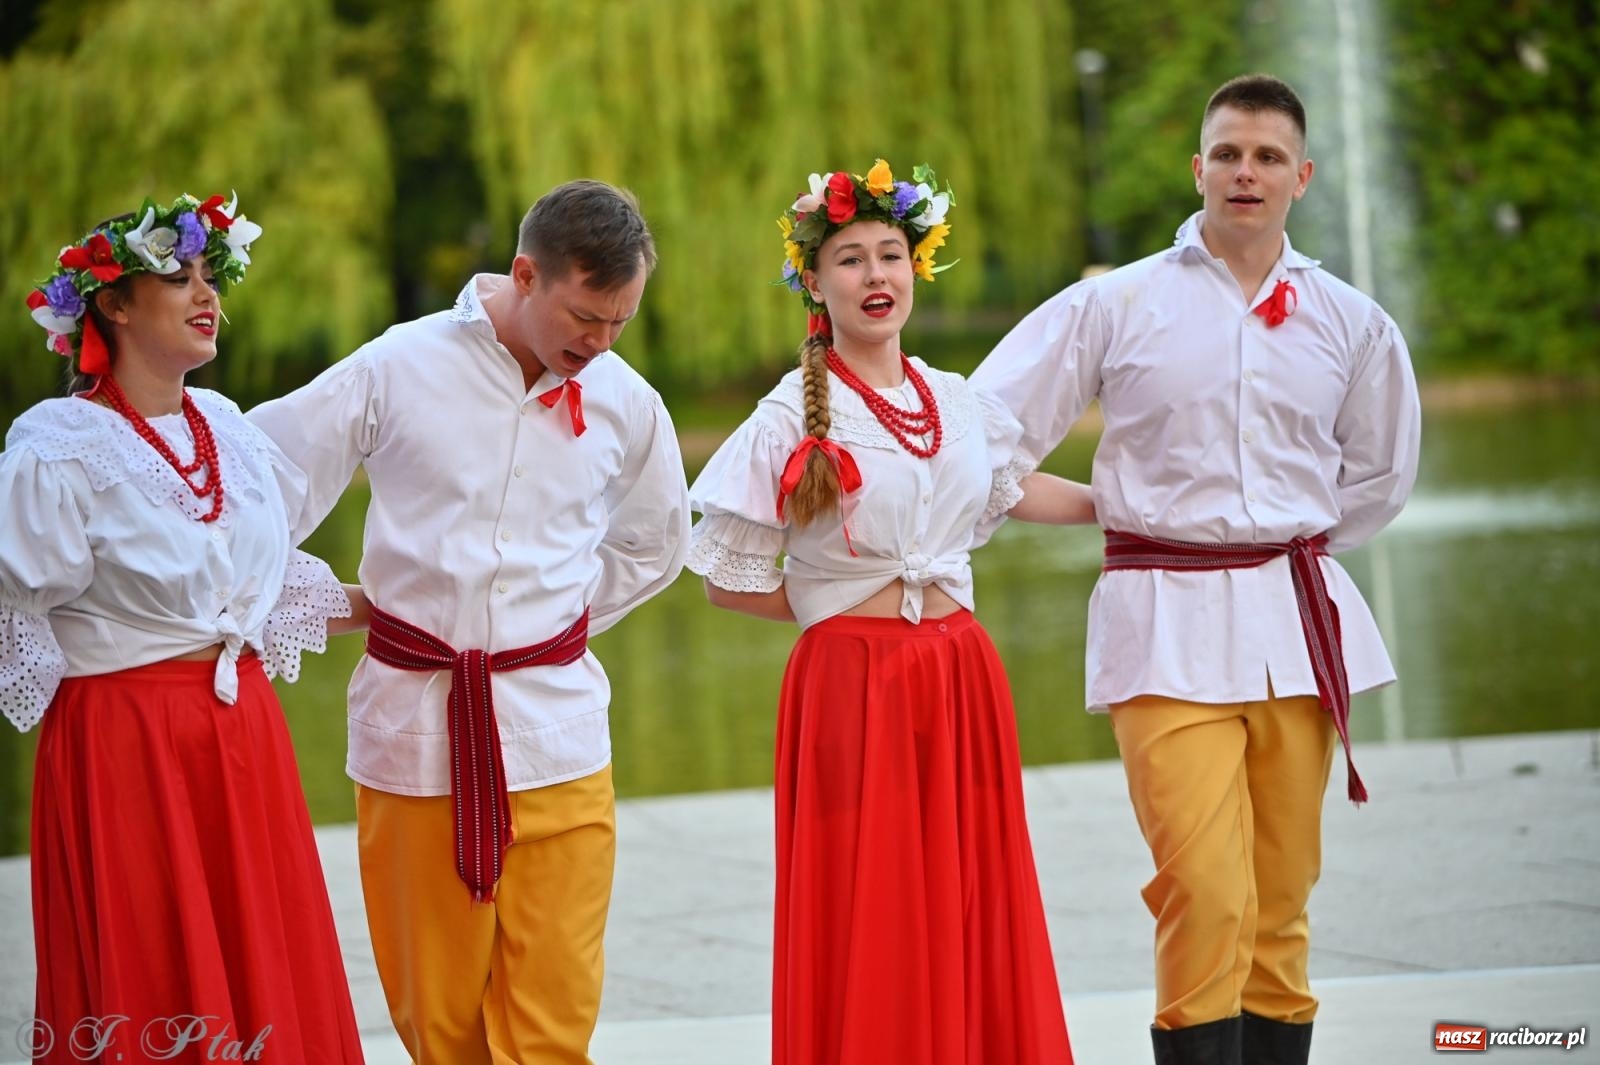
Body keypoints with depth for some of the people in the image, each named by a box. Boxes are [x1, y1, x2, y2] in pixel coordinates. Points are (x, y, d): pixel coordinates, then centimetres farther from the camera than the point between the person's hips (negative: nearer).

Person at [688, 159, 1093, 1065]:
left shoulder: (960, 404, 8)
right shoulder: (793, 420, -7)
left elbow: (1011, 486, 29)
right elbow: (732, 581, -4)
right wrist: (837, 604, 3)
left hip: (962, 677, 5)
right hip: (853, 681, -5)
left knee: (971, 911, 5)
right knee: (869, 929, -5)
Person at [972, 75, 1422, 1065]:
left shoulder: (1352, 322, 10)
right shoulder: (1117, 305, 2)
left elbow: (1379, 476, 23)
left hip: (1297, 618, 3)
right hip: (1169, 624, -3)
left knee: (1280, 901, 5)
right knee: (1206, 896, -15)